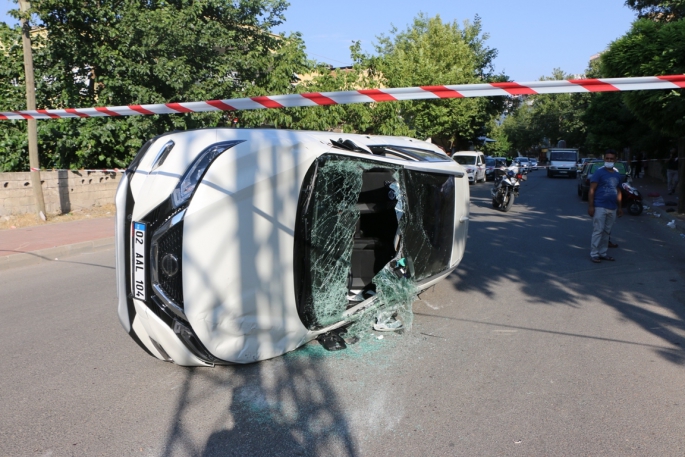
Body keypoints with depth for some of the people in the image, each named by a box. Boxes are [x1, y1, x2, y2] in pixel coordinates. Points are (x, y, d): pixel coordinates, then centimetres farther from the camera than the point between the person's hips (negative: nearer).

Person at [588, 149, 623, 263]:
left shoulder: (617, 175, 14)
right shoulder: (599, 173, -6)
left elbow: (618, 191, 21)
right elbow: (592, 190, -10)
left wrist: (619, 207, 19)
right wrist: (591, 206, -16)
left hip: (612, 209, 6)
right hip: (600, 207, -6)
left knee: (607, 232, 11)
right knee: (598, 231, -6)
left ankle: (603, 253, 19)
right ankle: (594, 254, 0)